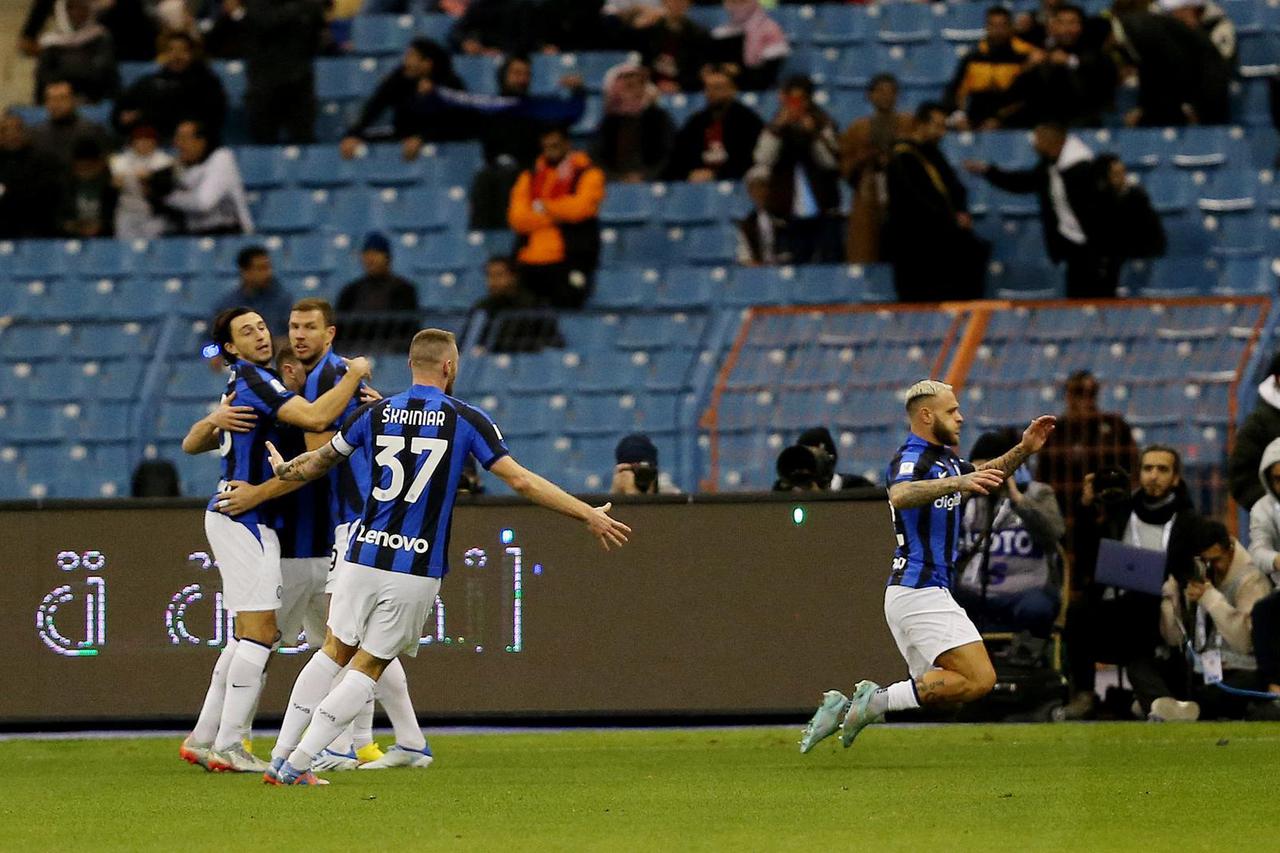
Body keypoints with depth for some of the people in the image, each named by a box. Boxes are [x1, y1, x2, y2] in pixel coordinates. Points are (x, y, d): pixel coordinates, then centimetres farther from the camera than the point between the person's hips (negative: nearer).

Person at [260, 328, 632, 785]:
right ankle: (298, 763, -1)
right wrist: (590, 515, -2)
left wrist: (284, 470, 43)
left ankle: (281, 757, 15)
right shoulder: (466, 419, -5)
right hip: (417, 570, -3)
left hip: (365, 556, 3)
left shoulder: (377, 413, 4)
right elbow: (521, 480, -7)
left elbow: (321, 460, 20)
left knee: (334, 653, 18)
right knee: (367, 669, 6)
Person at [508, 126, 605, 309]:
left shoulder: (588, 175, 4)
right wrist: (553, 217, -10)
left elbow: (579, 207, -13)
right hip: (530, 265, 4)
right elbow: (517, 218, 2)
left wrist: (543, 206, -1)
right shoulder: (529, 178, 16)